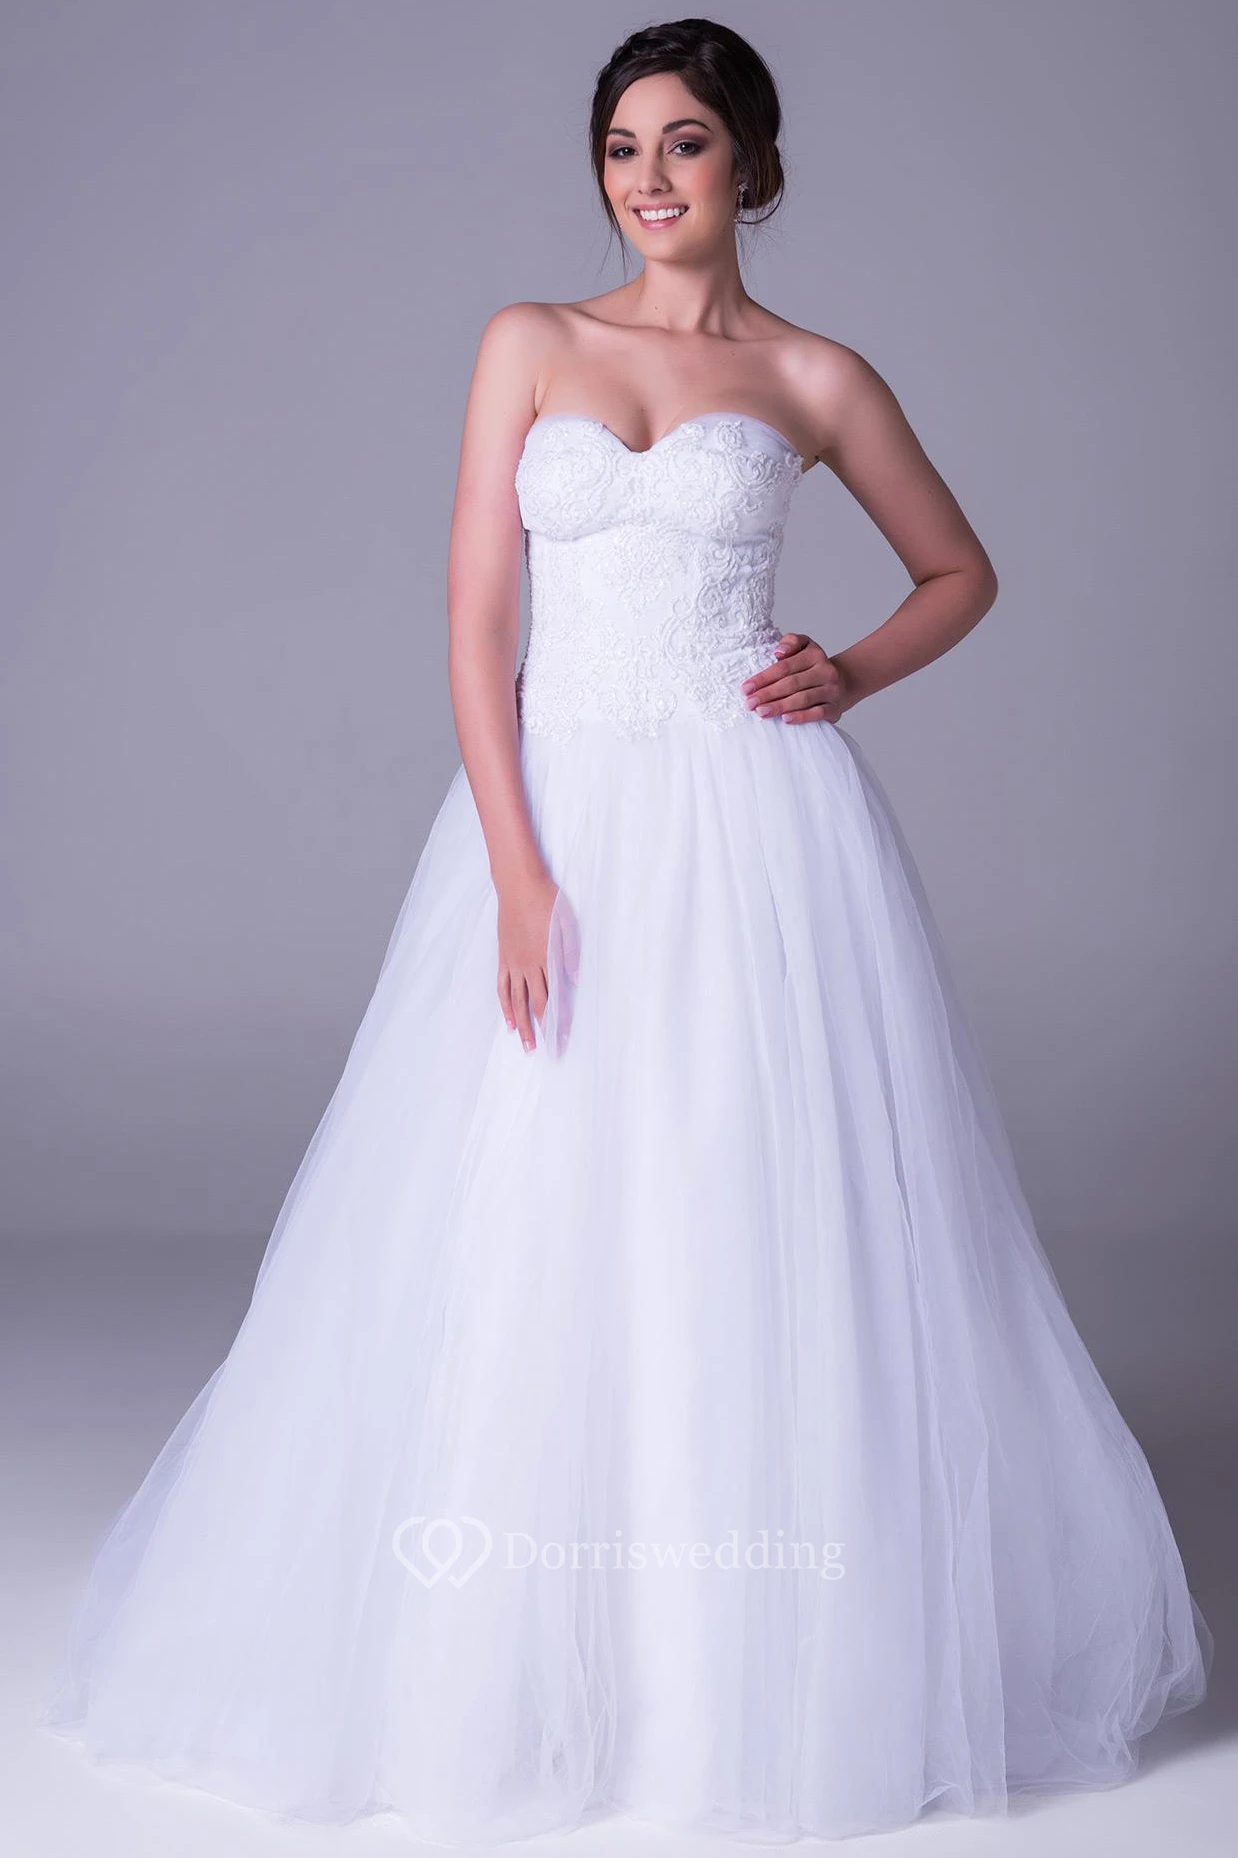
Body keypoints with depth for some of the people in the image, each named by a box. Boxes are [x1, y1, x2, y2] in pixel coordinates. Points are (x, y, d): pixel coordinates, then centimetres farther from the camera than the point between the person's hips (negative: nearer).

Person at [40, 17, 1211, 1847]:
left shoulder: (818, 377, 8)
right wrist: (519, 871, -11)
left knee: (764, 1226, 0)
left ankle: (771, 1663, 19)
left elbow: (961, 572, 20)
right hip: (562, 807, 1)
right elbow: (478, 616, 0)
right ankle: (508, 1667, 18)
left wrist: (851, 676, -1)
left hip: (759, 821, -1)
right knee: (526, 1232, 2)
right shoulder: (530, 346, 8)